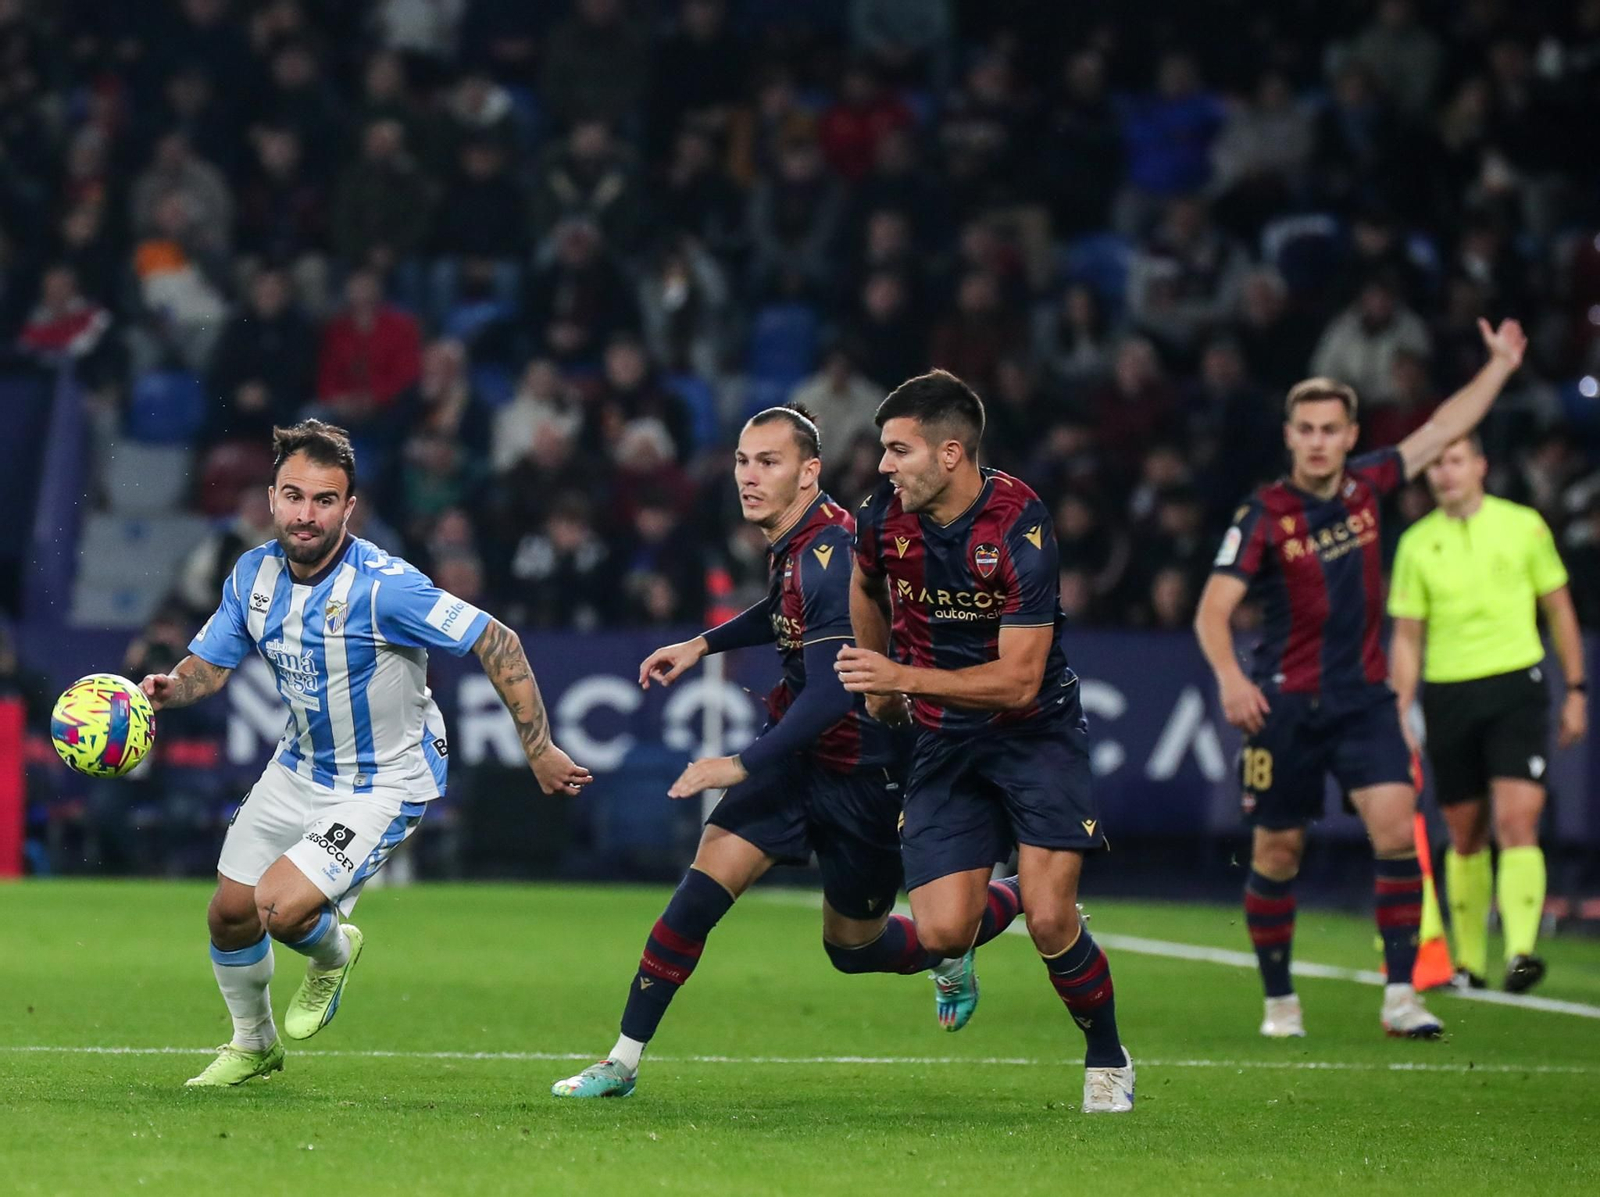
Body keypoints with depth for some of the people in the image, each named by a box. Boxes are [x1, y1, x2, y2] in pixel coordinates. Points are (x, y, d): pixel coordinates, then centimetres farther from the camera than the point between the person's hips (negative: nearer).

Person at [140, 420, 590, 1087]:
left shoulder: (382, 586, -28)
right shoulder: (255, 573, -9)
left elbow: (497, 643, -23)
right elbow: (209, 665, 1)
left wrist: (539, 752, -20)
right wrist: (168, 688, -23)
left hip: (386, 783, -6)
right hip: (300, 768, 6)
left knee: (280, 908, -22)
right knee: (229, 912, 11)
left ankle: (334, 951, 16)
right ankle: (253, 1044, 40)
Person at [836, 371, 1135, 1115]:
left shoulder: (1020, 530, -23)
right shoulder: (884, 517, -8)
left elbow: (1019, 680, -24)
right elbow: (867, 589, 18)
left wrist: (905, 678, -30)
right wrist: (875, 679, 26)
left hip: (1036, 730, -4)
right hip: (943, 744, 4)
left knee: (1050, 922, -16)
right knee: (942, 932, -11)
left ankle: (1107, 1060, 10)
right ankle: (985, 909, 27)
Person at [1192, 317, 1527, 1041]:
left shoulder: (1367, 486, 4)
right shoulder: (1263, 515, -8)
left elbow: (1442, 429, 17)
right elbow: (1212, 609, -13)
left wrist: (1501, 364, 20)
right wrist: (1230, 677, -30)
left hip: (1362, 698, 3)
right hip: (1285, 703, -3)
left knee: (1396, 827, -14)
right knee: (1277, 852, 3)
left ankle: (1400, 996, -12)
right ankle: (1279, 1001, 20)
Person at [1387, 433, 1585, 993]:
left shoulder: (1524, 525, 2)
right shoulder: (1416, 543, 4)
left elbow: (1559, 610, 10)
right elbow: (1407, 636, 8)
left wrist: (1576, 690, 7)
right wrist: (1400, 713, 1)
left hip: (1516, 684, -2)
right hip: (1448, 693, 2)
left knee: (1517, 822, -16)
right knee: (1465, 836, 6)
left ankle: (1520, 952, -24)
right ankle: (1469, 961, 17)